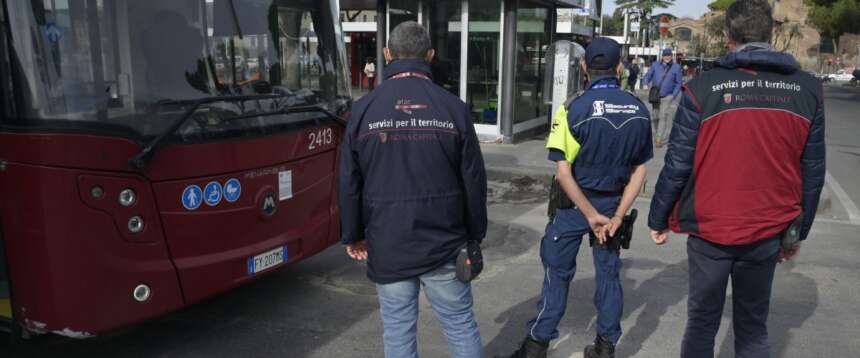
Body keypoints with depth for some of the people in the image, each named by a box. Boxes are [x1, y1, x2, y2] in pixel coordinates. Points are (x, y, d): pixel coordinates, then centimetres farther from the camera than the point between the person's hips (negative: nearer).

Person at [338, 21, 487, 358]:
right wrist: (475, 234, 11)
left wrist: (353, 236, 11)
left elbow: (348, 182, -1)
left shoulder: (364, 109, -4)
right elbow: (473, 179, -1)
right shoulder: (453, 107, -4)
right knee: (461, 323, 14)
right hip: (444, 243, 1)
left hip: (388, 245, 0)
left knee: (398, 330, 11)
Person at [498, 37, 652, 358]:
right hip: (613, 203, 4)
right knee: (608, 273, 15)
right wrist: (617, 216, -5)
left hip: (575, 203, -3)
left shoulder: (575, 109, -16)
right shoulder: (639, 110, -2)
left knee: (557, 272, 9)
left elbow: (563, 172, -20)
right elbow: (639, 169, -2)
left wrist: (591, 215, -14)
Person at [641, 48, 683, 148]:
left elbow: (679, 83, 0)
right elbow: (648, 75, 3)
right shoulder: (656, 65, 1)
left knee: (663, 117, -11)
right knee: (655, 117, 13)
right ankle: (655, 134, 33)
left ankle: (659, 138, -11)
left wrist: (673, 95, -9)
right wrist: (645, 84, -18)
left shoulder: (676, 67, -4)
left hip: (668, 96, -3)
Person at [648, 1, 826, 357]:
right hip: (768, 233, 3)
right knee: (753, 327, 16)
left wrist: (658, 219, 3)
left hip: (710, 230, -2)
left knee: (702, 321, 14)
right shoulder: (807, 89, -1)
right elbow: (813, 172, 3)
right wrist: (799, 231, 15)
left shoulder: (703, 87, -11)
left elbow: (678, 164, -10)